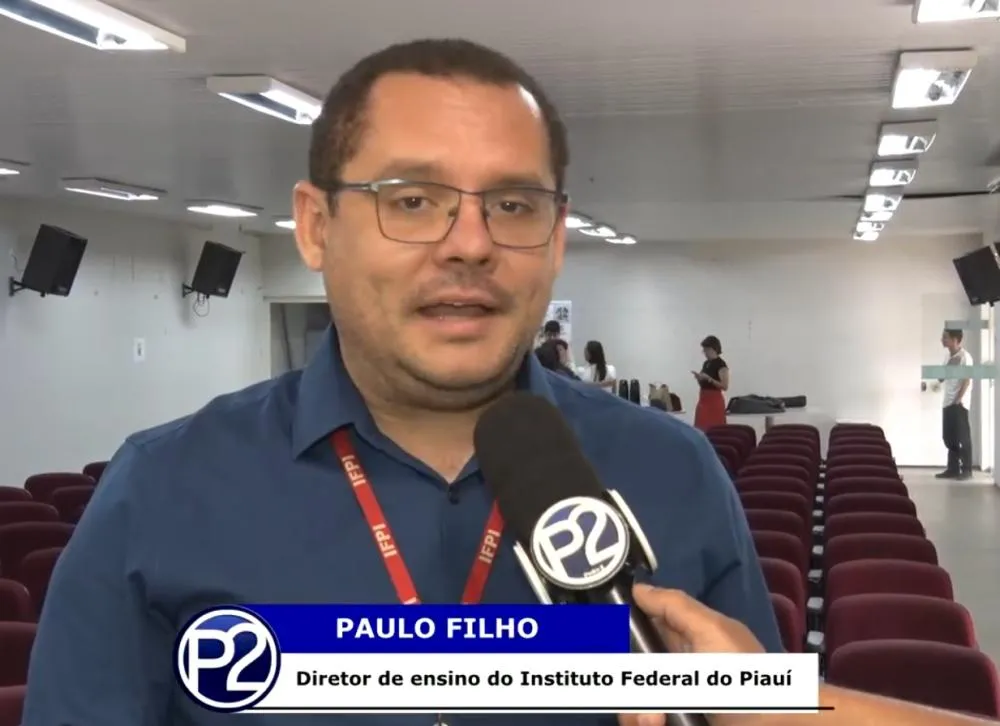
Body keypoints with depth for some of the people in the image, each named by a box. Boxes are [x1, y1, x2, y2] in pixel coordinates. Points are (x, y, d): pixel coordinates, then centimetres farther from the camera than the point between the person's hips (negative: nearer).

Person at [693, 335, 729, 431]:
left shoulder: (721, 364, -9)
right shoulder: (705, 363, 14)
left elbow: (725, 386, -17)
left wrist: (708, 378, -22)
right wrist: (699, 378, 1)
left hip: (715, 400, -8)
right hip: (703, 400, 8)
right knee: (701, 429, 3)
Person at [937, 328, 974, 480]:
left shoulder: (964, 357, -10)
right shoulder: (949, 357, 15)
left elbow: (967, 381, -14)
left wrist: (958, 399, -18)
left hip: (959, 404, -8)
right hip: (948, 403, 8)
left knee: (962, 437, -5)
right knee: (949, 437, 8)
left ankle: (967, 470, -1)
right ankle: (953, 469, 13)